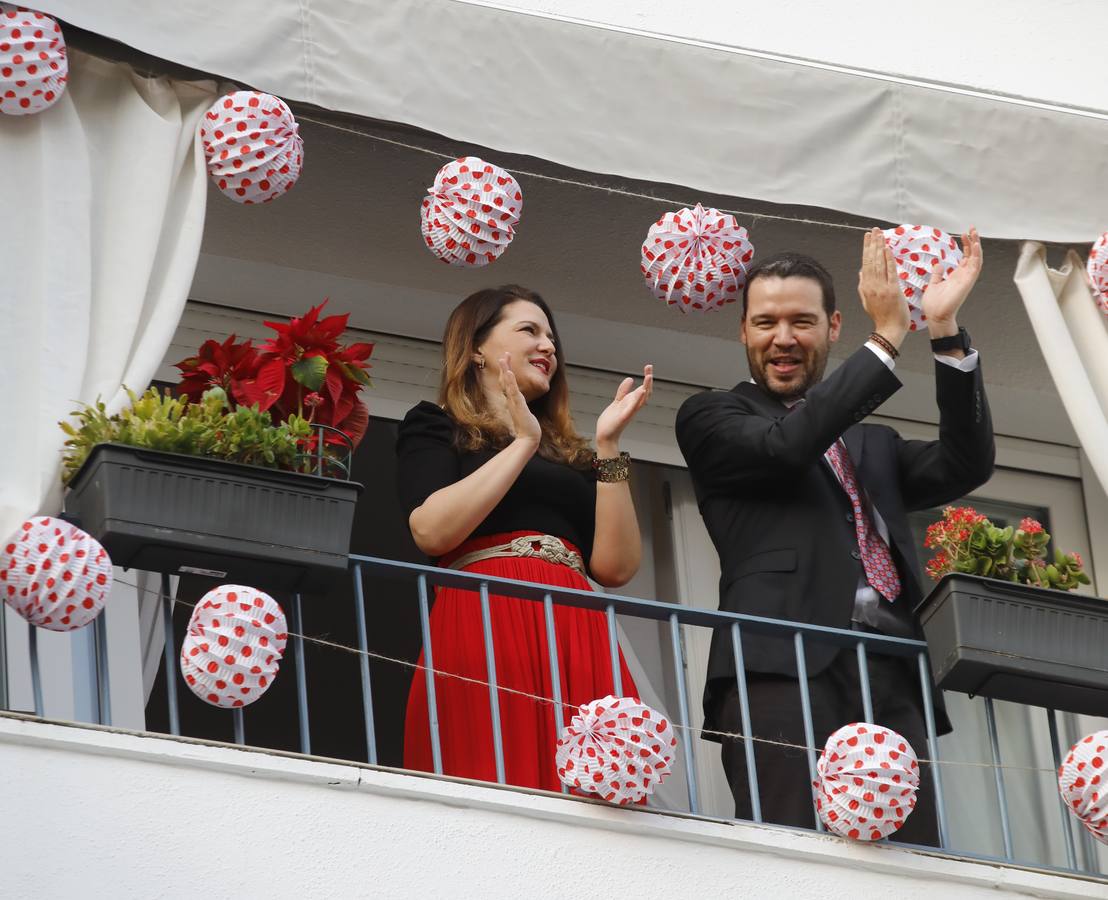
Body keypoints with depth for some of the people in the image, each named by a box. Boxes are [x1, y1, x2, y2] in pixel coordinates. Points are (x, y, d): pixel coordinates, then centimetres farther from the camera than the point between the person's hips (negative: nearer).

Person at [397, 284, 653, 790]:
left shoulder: (568, 454, 27)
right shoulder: (435, 427, 14)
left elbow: (615, 567, 13)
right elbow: (431, 530, -6)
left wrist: (608, 447, 9)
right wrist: (523, 444, -1)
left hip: (578, 641, 5)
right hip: (483, 630, -4)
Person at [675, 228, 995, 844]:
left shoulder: (874, 445, 31)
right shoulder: (711, 418, 16)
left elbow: (967, 465, 14)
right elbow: (784, 446, -4)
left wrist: (946, 331, 7)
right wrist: (888, 337, 0)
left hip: (892, 680, 5)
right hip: (786, 670, -5)